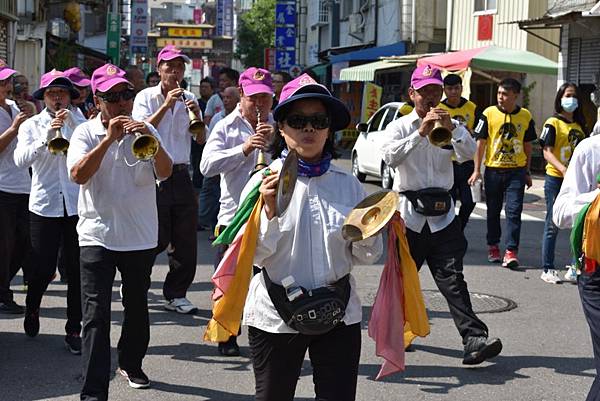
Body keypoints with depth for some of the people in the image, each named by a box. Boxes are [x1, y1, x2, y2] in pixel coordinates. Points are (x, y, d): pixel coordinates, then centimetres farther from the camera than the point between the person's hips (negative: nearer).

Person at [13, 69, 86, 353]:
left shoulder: (81, 125, 8)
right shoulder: (32, 125, 6)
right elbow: (21, 160, -10)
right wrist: (47, 137, -19)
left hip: (77, 204, 1)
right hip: (45, 204, -1)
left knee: (76, 271, 0)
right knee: (43, 269, 2)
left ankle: (74, 330, 9)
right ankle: (32, 310, 32)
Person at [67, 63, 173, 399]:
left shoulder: (144, 130, 3)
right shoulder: (86, 133, -3)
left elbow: (165, 173, -8)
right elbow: (78, 175, -18)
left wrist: (152, 141, -26)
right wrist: (109, 139, -25)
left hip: (140, 236, 3)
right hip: (97, 235, -3)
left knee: (137, 307, 18)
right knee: (96, 315, -8)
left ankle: (131, 364, 40)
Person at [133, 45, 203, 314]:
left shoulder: (188, 99, 11)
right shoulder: (146, 97, 0)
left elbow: (201, 139, 8)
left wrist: (196, 113, -10)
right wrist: (166, 105, -19)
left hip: (181, 174, 5)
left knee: (185, 240, 4)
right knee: (157, 239, -3)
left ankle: (176, 295, 15)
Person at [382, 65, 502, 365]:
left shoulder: (452, 126, 11)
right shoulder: (400, 127, 2)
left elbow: (470, 154, -7)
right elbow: (391, 157, -17)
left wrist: (451, 128, -23)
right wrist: (421, 132, -25)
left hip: (442, 214, 1)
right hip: (409, 213, -1)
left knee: (452, 279, -7)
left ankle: (475, 340, -15)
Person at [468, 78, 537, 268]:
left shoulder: (525, 116, 1)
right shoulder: (489, 113, -3)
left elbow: (527, 146, 11)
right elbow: (480, 143, -1)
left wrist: (527, 172, 13)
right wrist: (477, 170, -5)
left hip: (516, 171, 0)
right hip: (493, 170, 0)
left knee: (514, 211, -7)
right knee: (493, 211, 12)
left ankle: (511, 252, -7)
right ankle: (493, 246, 28)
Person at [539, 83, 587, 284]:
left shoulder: (579, 125, 14)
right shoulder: (553, 123, -4)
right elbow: (547, 153, -13)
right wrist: (564, 169, -28)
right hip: (555, 179, -6)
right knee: (553, 225, 0)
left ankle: (575, 268, 13)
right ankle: (547, 269, 6)